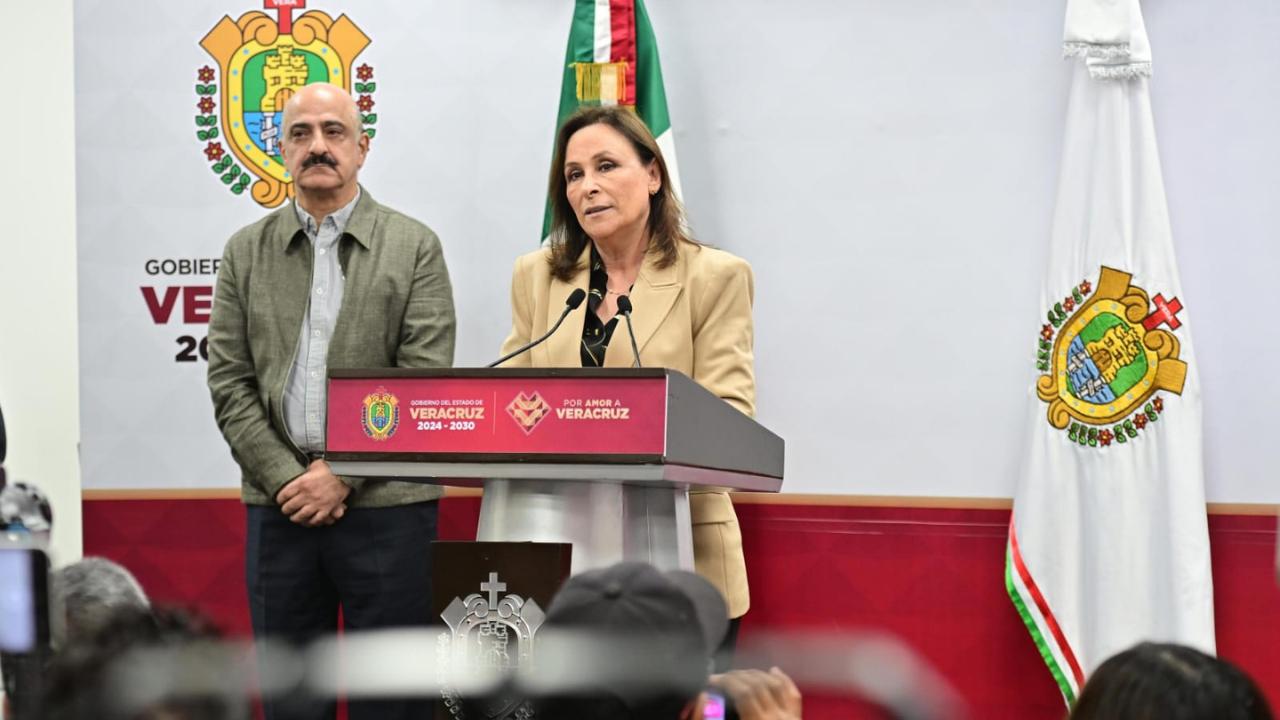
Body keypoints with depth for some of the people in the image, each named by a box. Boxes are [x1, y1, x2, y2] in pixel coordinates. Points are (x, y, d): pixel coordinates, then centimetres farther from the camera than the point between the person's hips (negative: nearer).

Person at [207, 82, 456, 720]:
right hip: (278, 507, 3)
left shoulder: (415, 247, 3)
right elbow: (229, 382, 5)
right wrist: (285, 479, -7)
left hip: (385, 504, -2)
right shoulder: (246, 252, 11)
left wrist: (342, 474, -12)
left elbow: (425, 380, -5)